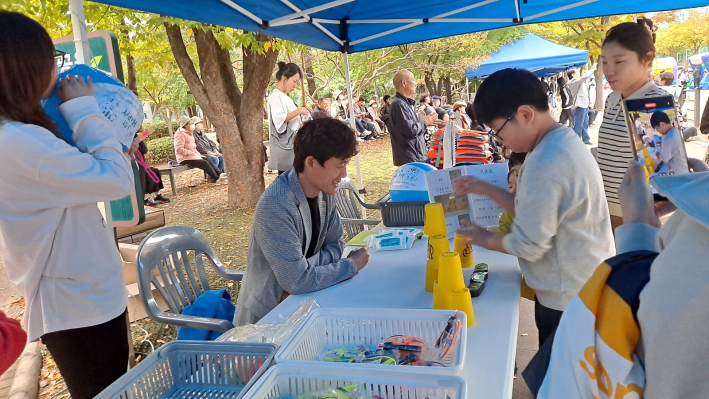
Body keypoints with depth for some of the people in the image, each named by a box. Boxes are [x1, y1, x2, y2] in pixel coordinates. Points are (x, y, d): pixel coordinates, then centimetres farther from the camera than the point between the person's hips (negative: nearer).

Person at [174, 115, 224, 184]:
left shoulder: (189, 133, 18)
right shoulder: (180, 134, -14)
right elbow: (179, 149, -23)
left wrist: (197, 153, 8)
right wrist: (192, 153, -21)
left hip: (193, 156, 9)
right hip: (185, 159, -9)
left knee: (208, 160, -9)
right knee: (204, 163, -23)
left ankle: (219, 175, -17)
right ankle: (216, 179, -19)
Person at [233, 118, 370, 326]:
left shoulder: (325, 191, -5)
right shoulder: (276, 206, -29)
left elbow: (335, 244, 2)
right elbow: (297, 281, -29)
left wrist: (303, 270, -17)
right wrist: (351, 265, -16)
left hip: (300, 302, 7)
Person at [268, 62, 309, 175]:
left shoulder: (285, 97, 19)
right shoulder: (275, 96, -10)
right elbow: (279, 119, -22)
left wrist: (300, 115, 12)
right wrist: (297, 111, -20)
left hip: (292, 142, 9)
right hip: (284, 145, -9)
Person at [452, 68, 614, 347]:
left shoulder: (545, 165, -28)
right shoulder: (565, 142, 3)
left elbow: (528, 245, -23)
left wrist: (485, 239, -6)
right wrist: (484, 189, 7)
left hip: (567, 298, -9)